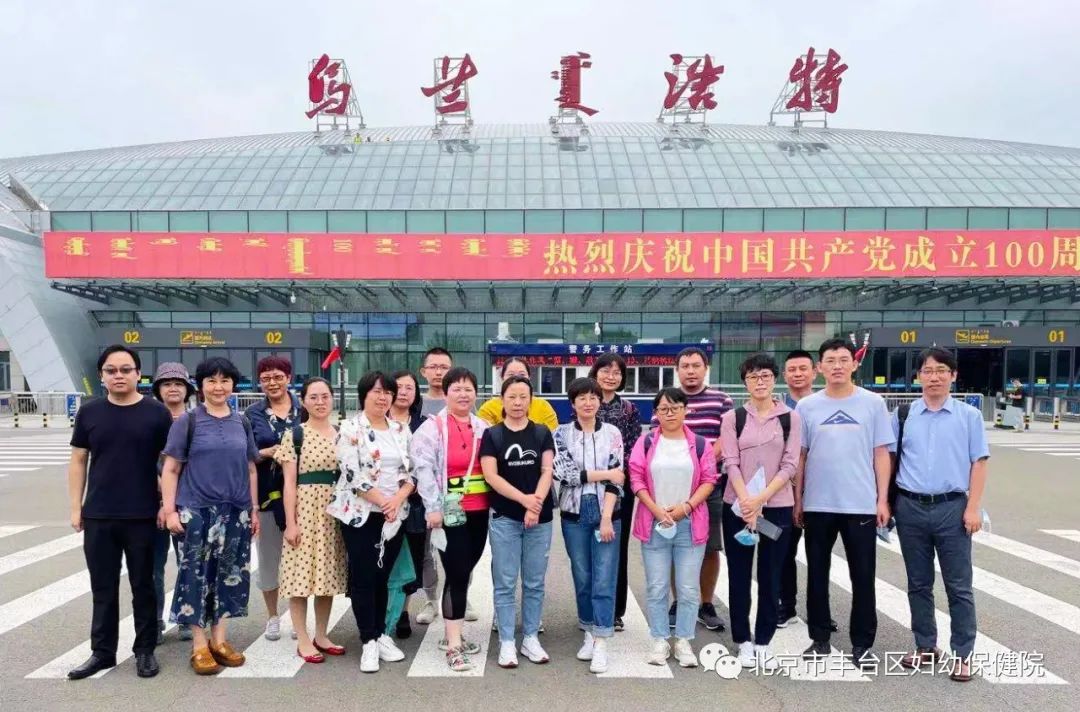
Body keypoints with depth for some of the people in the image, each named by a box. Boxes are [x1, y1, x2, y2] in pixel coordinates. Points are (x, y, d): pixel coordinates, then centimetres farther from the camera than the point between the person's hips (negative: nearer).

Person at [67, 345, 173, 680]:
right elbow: (78, 461, 8)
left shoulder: (157, 413, -3)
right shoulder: (89, 412, 4)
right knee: (103, 587, 12)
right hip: (97, 516, 2)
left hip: (143, 516, -2)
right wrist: (76, 507, 4)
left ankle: (145, 650, 21)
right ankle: (102, 651, 25)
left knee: (143, 586, 9)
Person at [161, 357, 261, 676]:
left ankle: (218, 639, 23)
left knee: (229, 574, 8)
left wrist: (254, 509, 9)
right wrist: (170, 510, -9)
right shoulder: (188, 421, -1)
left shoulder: (242, 422, 8)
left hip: (235, 511, 3)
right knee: (197, 574, 2)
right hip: (197, 510, -3)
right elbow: (170, 469, -2)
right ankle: (199, 645, 15)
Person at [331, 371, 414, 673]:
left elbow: (412, 471, 6)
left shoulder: (401, 430, 8)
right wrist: (383, 502, -15)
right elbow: (352, 475, -15)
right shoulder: (351, 428, -7)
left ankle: (381, 634, 24)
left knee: (383, 576, 12)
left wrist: (398, 498, -12)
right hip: (360, 513, -4)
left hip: (395, 514, 4)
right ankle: (369, 641, 10)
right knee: (363, 577, 0)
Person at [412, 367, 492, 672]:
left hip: (480, 511, 6)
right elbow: (423, 469, -12)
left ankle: (452, 634, 28)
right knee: (457, 574, -6)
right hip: (450, 512, -5)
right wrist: (433, 507, -19)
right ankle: (453, 646, 2)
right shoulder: (432, 427, -5)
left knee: (465, 571, 13)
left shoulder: (484, 427, 12)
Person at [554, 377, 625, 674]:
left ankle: (601, 644, 2)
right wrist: (603, 474, -9)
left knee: (604, 579, -3)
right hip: (574, 513, 1)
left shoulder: (612, 433, 3)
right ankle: (589, 634, 25)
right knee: (582, 577, 10)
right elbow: (563, 473, -9)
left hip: (606, 513, -1)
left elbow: (616, 478, -3)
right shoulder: (562, 434, 3)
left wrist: (606, 518, -11)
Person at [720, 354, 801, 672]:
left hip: (777, 505, 0)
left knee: (770, 576, 7)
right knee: (739, 575, 6)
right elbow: (731, 463, -5)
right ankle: (743, 641, 20)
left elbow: (790, 465, -3)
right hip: (738, 505, 0)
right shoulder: (733, 417, 2)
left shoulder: (790, 417, 3)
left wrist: (761, 498, -14)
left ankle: (763, 642, 20)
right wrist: (746, 501, -18)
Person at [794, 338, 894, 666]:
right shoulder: (806, 406, 2)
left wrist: (882, 499, -3)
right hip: (817, 505, 1)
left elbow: (881, 454, 2)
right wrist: (797, 500, 3)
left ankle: (862, 644, 20)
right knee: (817, 574, 10)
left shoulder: (873, 403, 0)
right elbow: (799, 457, 5)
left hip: (861, 504, -1)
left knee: (862, 576, 6)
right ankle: (819, 639, 24)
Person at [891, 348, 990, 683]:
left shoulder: (969, 415, 2)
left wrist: (973, 507, -6)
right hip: (910, 508, 2)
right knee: (918, 583, 12)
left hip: (952, 508, -2)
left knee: (958, 586, 5)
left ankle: (963, 654, 16)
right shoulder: (902, 415, 5)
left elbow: (978, 463, 1)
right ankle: (925, 647, 25)